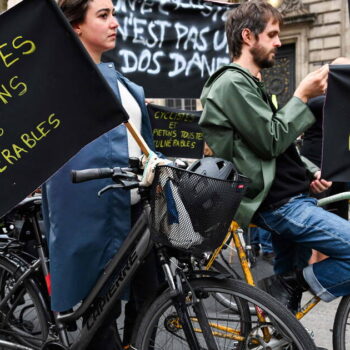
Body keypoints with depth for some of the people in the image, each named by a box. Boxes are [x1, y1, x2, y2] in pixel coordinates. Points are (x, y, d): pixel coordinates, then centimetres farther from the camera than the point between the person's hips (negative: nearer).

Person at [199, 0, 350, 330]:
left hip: (287, 197, 10)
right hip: (279, 203, -10)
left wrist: (309, 172, 7)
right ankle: (289, 285, -2)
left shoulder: (248, 84, 19)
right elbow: (272, 140, -19)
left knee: (283, 290, 17)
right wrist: (302, 96, -9)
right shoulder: (232, 83, -13)